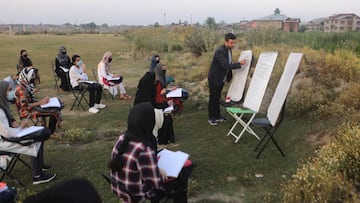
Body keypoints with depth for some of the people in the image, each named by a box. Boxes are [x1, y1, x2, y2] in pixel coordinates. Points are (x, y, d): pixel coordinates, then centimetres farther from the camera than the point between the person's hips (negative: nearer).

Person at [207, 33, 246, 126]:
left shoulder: (228, 49, 2)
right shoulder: (220, 52, -27)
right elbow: (226, 66, -34)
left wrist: (230, 76, 16)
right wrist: (239, 63, -31)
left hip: (221, 79, 8)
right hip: (214, 79, -8)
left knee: (217, 98, 16)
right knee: (213, 98, 3)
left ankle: (217, 116, 26)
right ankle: (211, 118, 16)